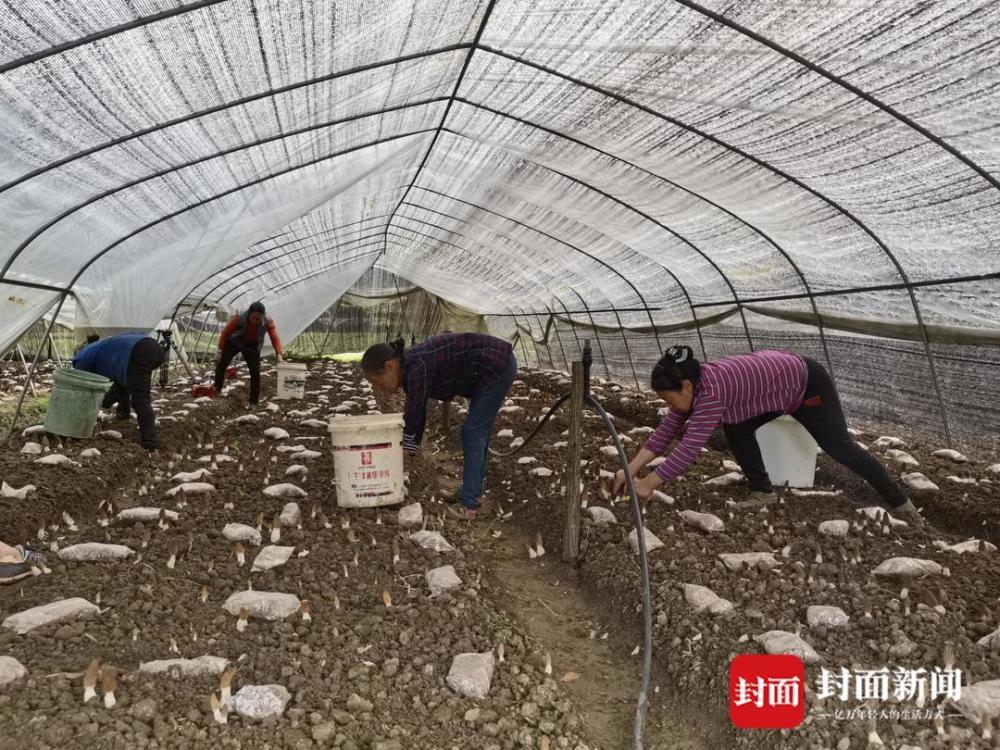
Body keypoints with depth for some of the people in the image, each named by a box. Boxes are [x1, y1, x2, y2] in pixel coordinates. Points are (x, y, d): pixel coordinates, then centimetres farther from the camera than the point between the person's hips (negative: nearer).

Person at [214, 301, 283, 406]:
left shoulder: (268, 322, -29)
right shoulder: (238, 318, -32)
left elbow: (275, 338, -32)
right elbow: (225, 332, -19)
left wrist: (279, 354, -47)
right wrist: (220, 350, -14)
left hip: (251, 346, 0)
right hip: (234, 342, 0)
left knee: (255, 371, -10)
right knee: (222, 363, -7)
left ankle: (253, 402, 0)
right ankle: (217, 389, 17)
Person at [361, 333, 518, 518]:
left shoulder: (417, 367, -24)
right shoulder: (407, 368, 4)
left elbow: (412, 417, -19)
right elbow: (416, 416, 11)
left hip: (497, 365, -9)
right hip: (496, 365, 9)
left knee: (472, 433, -5)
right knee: (478, 432, 17)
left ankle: (468, 505, -1)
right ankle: (472, 493, 29)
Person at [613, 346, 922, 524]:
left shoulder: (711, 391, -36)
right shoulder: (694, 385, -10)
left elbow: (689, 448, -38)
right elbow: (667, 430, -6)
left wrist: (648, 483, -31)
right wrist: (630, 469, -11)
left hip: (807, 383, -8)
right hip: (780, 387, 8)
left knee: (839, 447, 2)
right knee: (735, 427, -5)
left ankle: (898, 501, 21)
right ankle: (762, 492, 6)